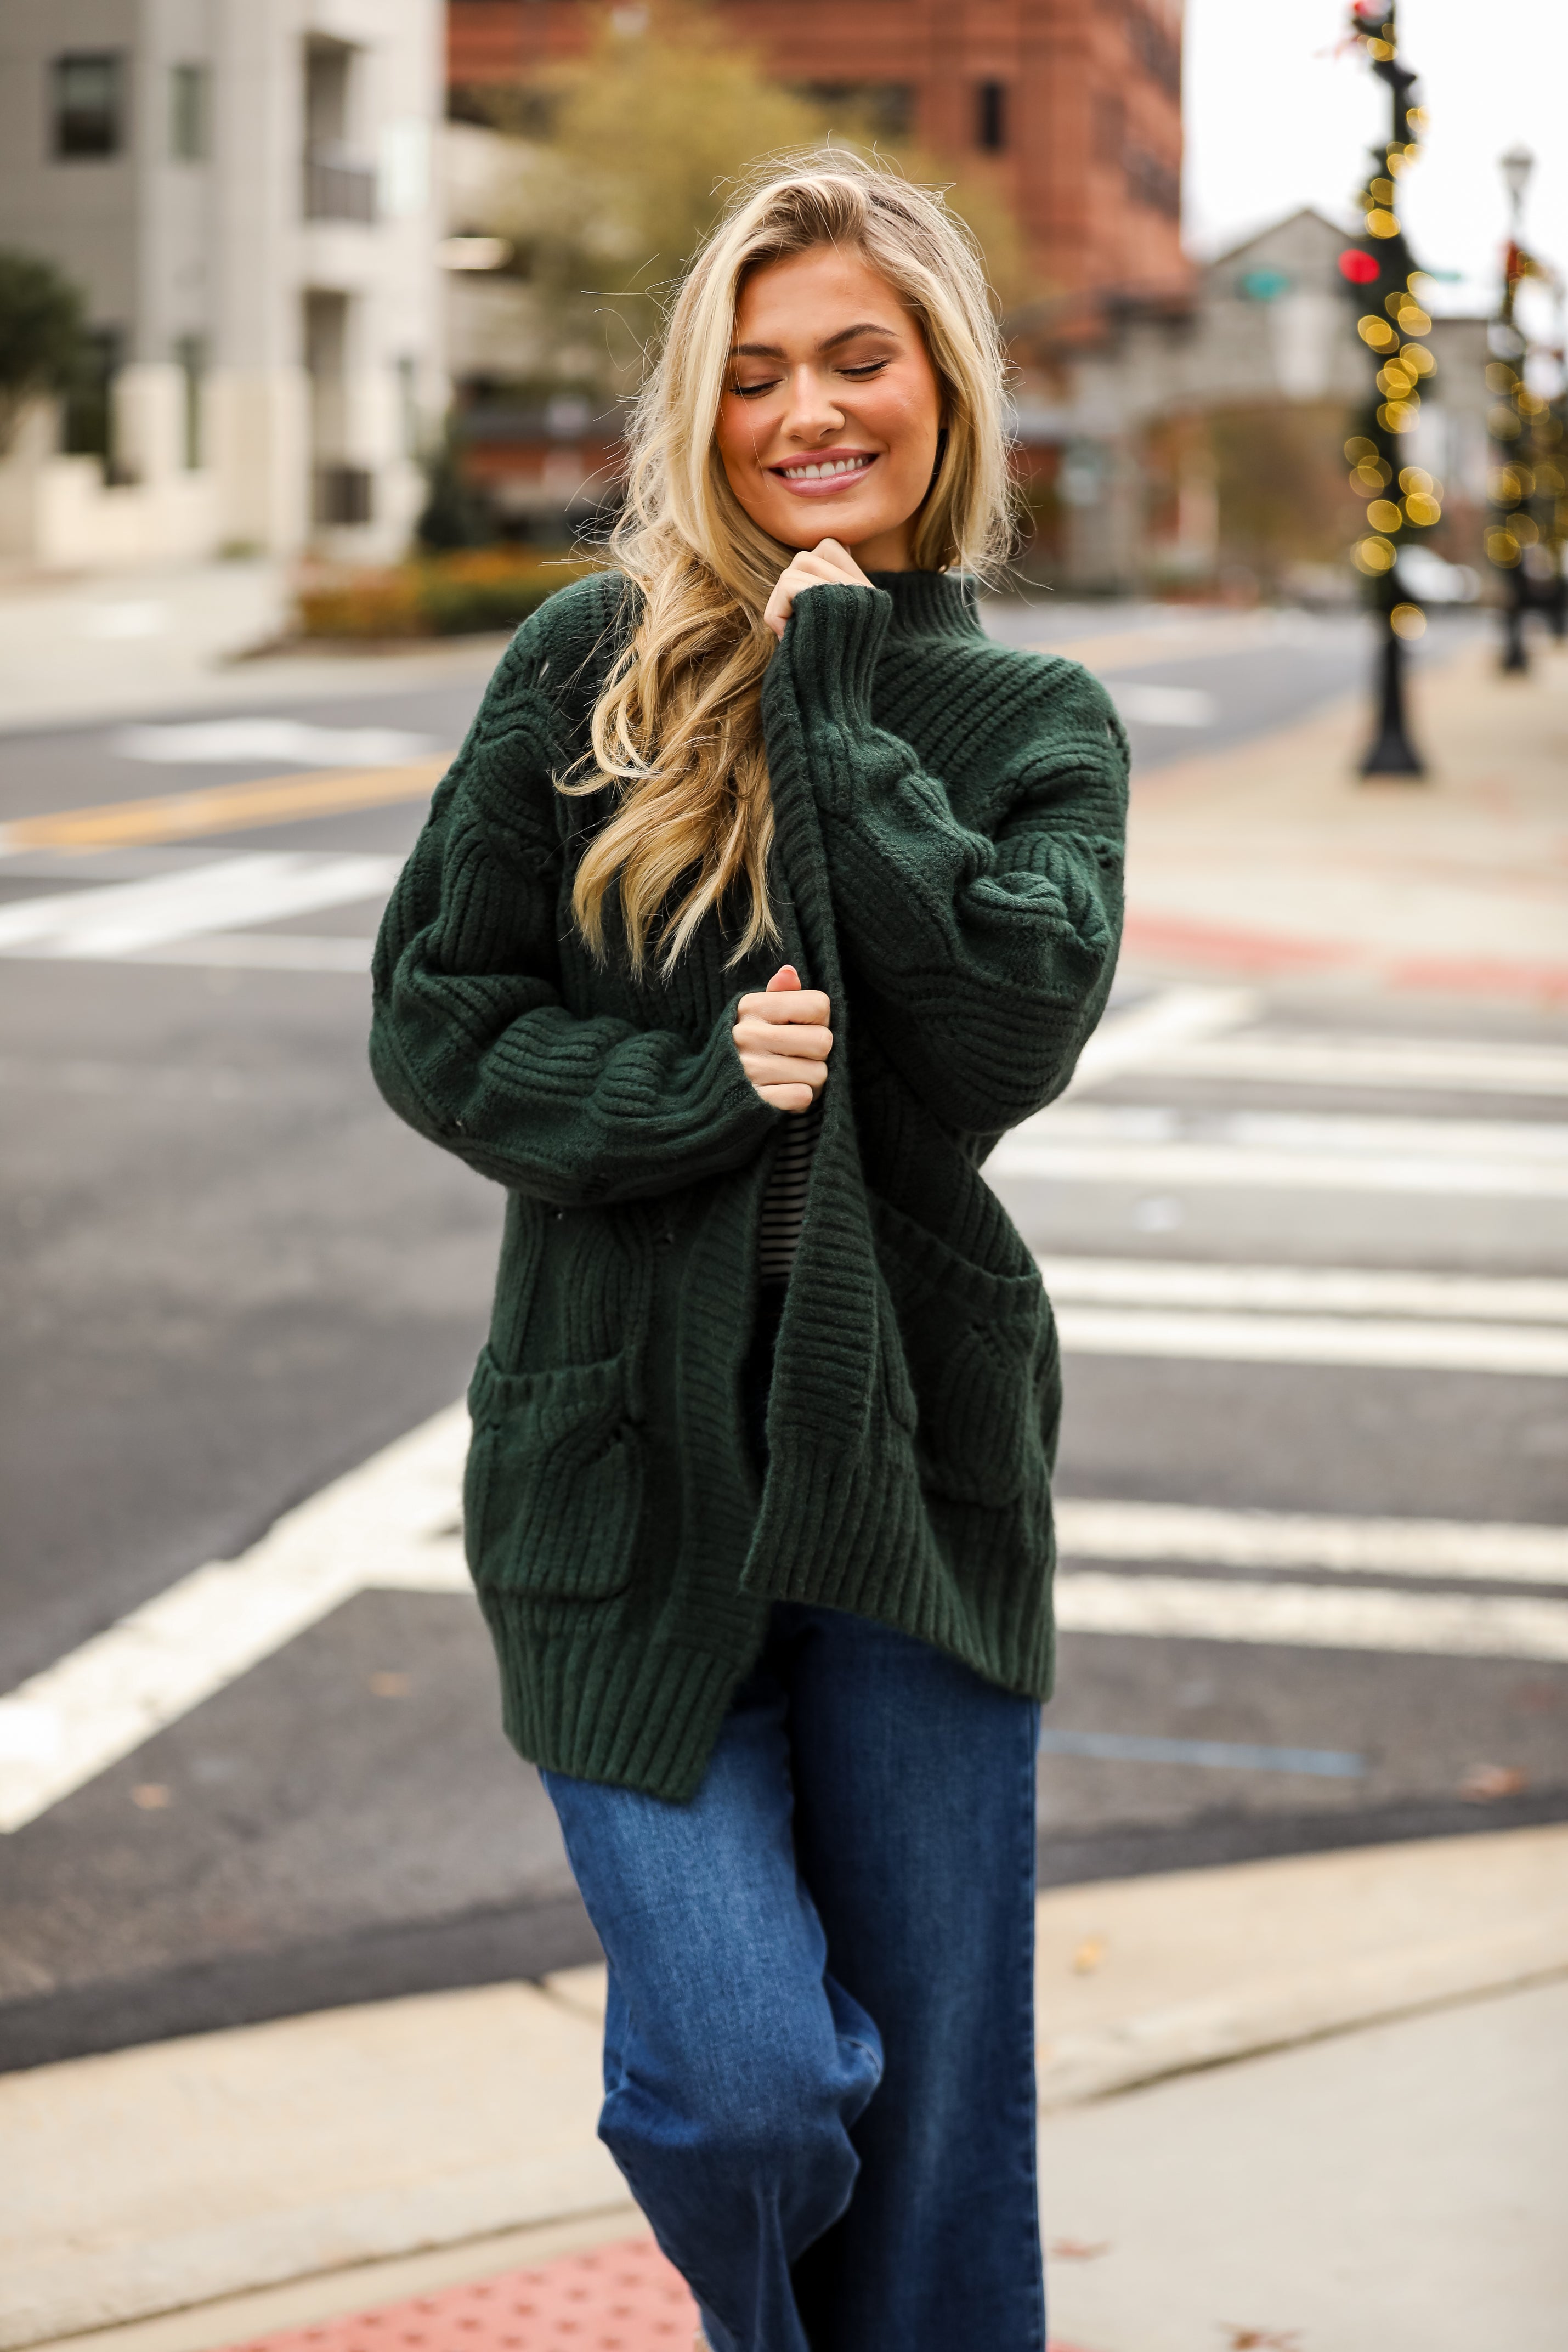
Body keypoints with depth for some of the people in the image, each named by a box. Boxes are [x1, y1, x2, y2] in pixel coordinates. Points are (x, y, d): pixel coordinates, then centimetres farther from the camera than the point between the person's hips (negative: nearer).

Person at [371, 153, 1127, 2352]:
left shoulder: (1041, 724, 4)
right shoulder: (592, 666, 0)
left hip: (920, 1464, 2)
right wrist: (692, 1086, -16)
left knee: (943, 2096, 8)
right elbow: (437, 1020, 0)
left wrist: (831, 705, -11)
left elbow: (1008, 1028, -13)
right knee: (746, 2082, -8)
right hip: (632, 1467, -1)